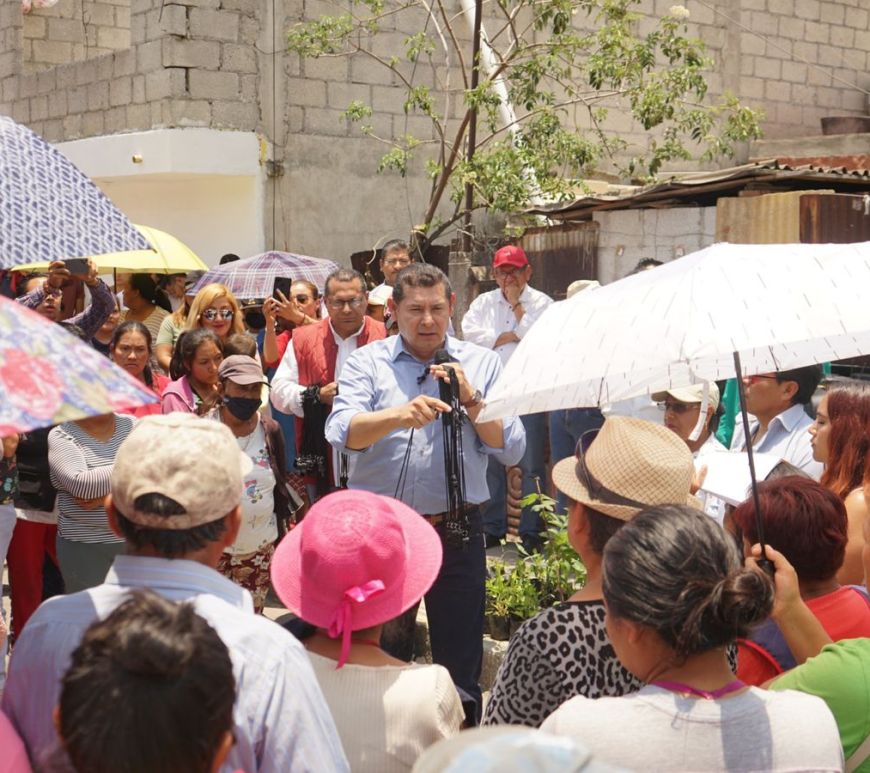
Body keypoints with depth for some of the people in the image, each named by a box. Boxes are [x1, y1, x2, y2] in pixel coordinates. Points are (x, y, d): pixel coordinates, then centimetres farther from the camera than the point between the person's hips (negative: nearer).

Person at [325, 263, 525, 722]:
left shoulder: (482, 363, 6)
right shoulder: (367, 362, 2)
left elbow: (511, 451, -1)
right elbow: (341, 433, -16)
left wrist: (470, 399, -13)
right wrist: (400, 415, -32)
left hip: (456, 533, 1)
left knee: (460, 663, 8)